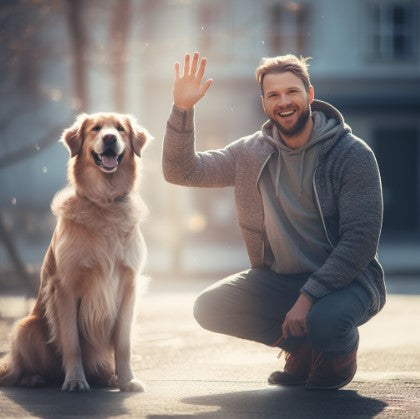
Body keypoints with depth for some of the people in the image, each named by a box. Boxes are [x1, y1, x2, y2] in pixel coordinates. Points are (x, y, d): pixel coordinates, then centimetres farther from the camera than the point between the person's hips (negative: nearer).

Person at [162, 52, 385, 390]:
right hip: (280, 280, 5)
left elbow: (360, 241, -18)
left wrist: (309, 296, -25)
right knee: (209, 307, -14)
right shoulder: (251, 153, 1)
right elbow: (181, 171, -1)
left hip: (346, 279, -5)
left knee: (325, 320, -37)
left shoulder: (353, 155, -13)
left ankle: (341, 353, 3)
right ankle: (303, 348, 7)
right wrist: (182, 108, -16)